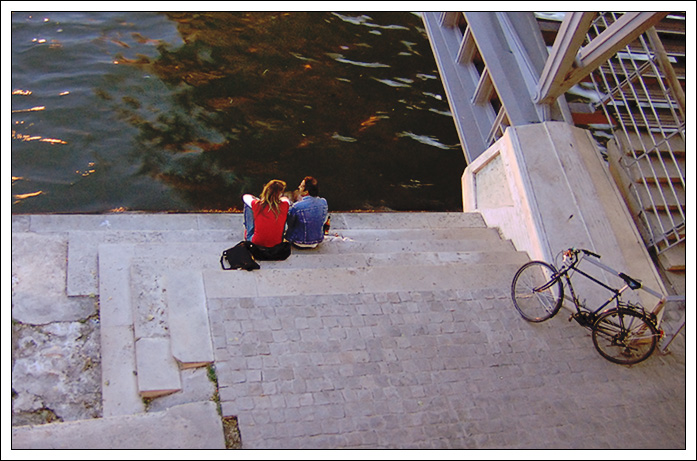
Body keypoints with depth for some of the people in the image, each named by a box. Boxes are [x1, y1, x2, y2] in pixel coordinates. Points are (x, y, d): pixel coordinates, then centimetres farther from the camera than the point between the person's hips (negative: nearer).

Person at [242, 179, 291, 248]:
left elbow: (245, 196, 7)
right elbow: (285, 199, 11)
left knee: (247, 206, 11)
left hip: (256, 242, -1)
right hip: (276, 243, 1)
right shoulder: (284, 206, -17)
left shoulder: (256, 204, -19)